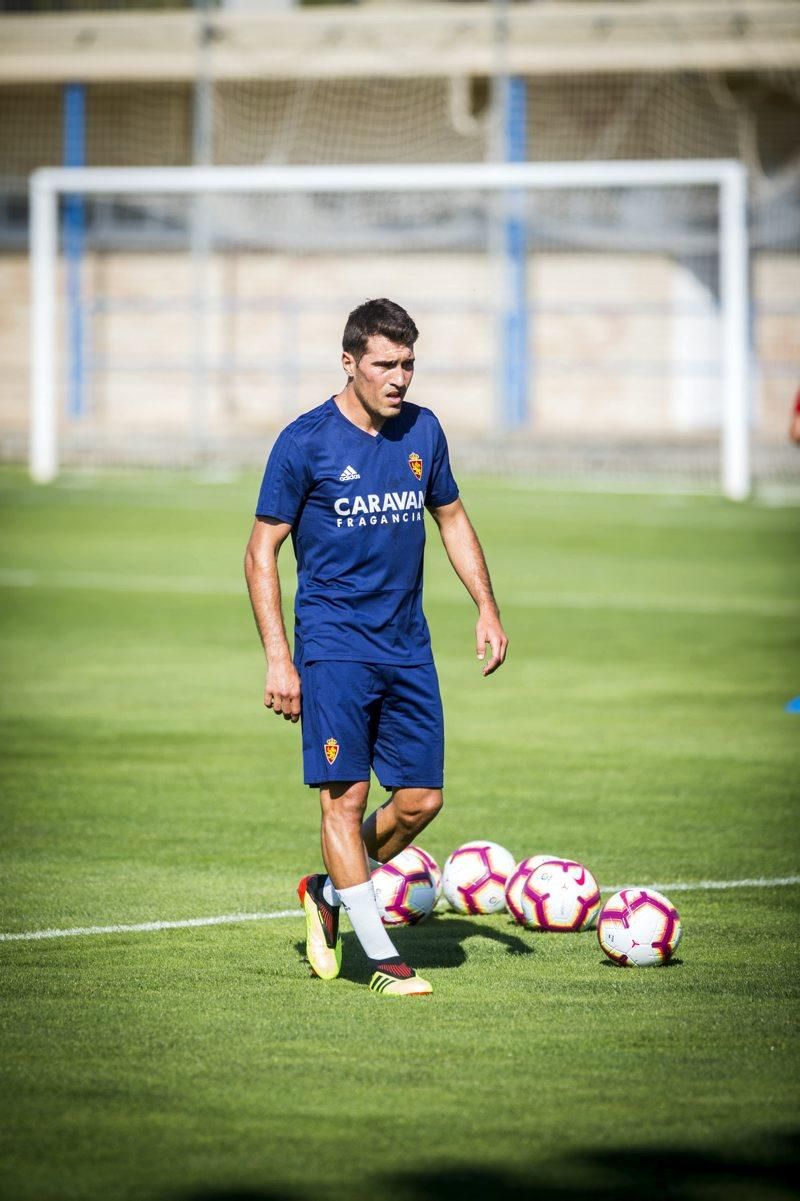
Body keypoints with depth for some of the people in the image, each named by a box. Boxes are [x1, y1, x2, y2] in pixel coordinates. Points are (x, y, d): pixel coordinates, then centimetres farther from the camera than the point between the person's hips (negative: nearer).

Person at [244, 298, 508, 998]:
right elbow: (261, 552, -5)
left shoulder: (423, 432, 6)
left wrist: (487, 609, 13)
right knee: (346, 795, -9)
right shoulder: (306, 442, -8)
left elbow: (451, 518, 22)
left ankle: (329, 892, 26)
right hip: (333, 643, -5)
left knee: (422, 798, 2)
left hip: (407, 644, 5)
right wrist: (278, 660, -11)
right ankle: (383, 959, -4)